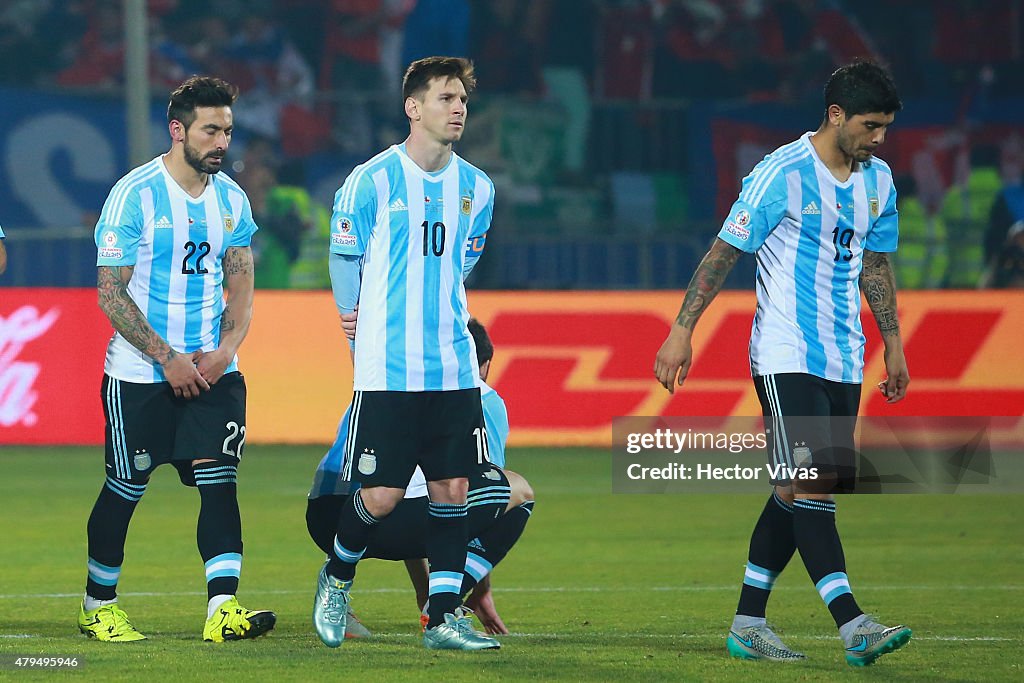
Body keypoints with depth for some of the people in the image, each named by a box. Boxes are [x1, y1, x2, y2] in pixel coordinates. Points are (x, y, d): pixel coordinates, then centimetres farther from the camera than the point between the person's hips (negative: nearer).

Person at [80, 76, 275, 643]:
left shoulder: (231, 199, 6)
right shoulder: (134, 194, -10)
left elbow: (240, 290, 10)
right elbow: (110, 293, -11)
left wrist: (224, 351, -9)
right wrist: (168, 359, -15)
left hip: (211, 369, 4)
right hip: (139, 376, -4)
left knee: (219, 480, -9)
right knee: (125, 489, 5)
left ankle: (223, 606, -14)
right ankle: (98, 604, 21)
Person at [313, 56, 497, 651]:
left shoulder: (477, 188, 7)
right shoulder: (372, 181, -7)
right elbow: (345, 257, 5)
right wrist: (355, 317, 14)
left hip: (453, 367, 4)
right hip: (387, 370, -4)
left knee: (454, 488, 1)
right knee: (380, 496, -5)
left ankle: (444, 617, 8)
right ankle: (337, 579, 22)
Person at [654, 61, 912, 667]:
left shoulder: (878, 180, 11)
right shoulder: (782, 173, -11)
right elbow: (724, 252, -7)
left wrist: (893, 345, 22)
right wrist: (682, 332, -9)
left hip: (843, 362, 7)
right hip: (786, 358, -7)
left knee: (798, 493, 7)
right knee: (811, 484, -15)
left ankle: (748, 625, 14)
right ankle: (853, 627, -21)